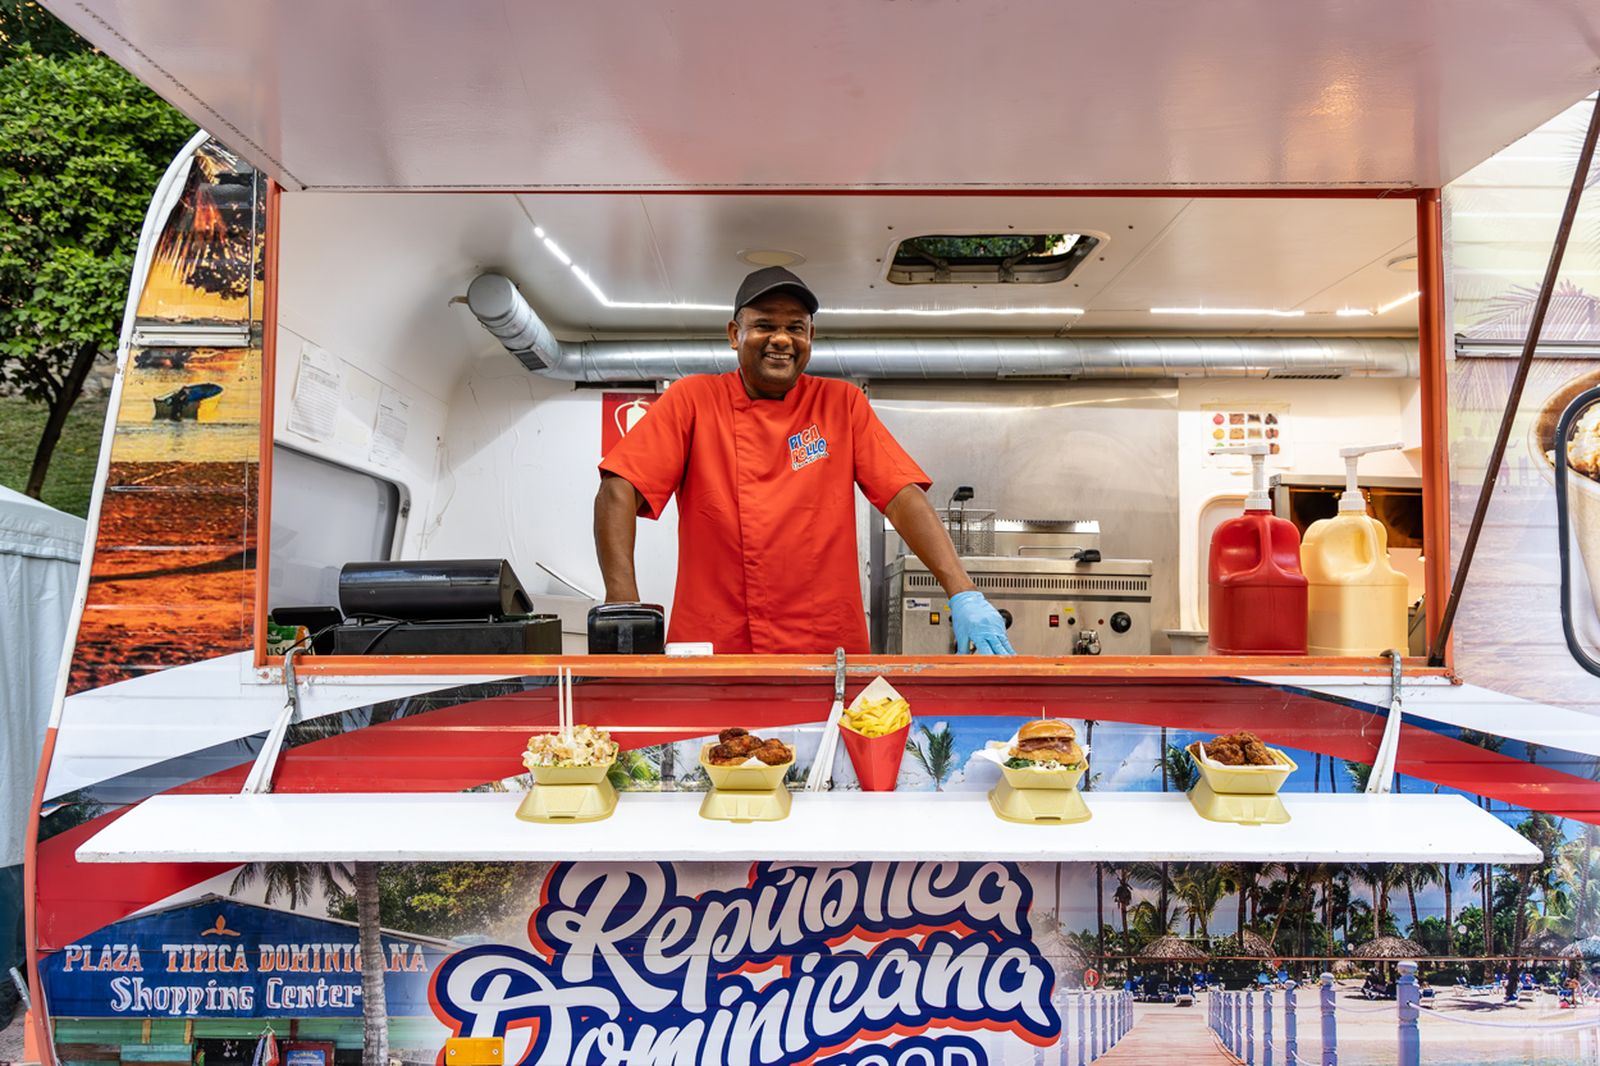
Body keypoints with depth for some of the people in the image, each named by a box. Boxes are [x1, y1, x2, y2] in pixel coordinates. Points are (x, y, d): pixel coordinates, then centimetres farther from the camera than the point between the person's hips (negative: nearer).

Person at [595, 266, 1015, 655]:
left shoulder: (843, 404, 7)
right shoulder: (693, 399, 3)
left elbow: (904, 497, 0)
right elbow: (618, 491, -5)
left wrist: (964, 593, -12)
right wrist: (624, 607, -17)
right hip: (713, 653, -1)